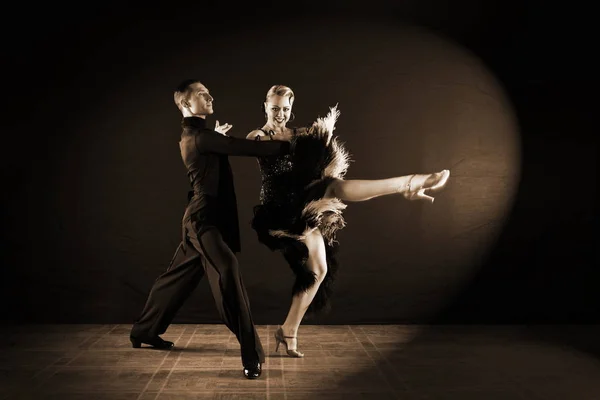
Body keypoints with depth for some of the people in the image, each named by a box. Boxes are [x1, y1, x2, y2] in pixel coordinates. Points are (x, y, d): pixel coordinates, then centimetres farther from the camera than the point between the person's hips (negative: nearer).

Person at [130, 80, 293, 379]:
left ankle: (144, 331, 34)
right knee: (228, 273, -19)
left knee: (179, 276, 19)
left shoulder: (197, 135, 16)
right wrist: (288, 145, -16)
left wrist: (219, 139, 22)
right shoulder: (196, 135, -16)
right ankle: (251, 354, -21)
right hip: (204, 217, -11)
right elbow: (246, 148, -20)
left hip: (206, 216, 11)